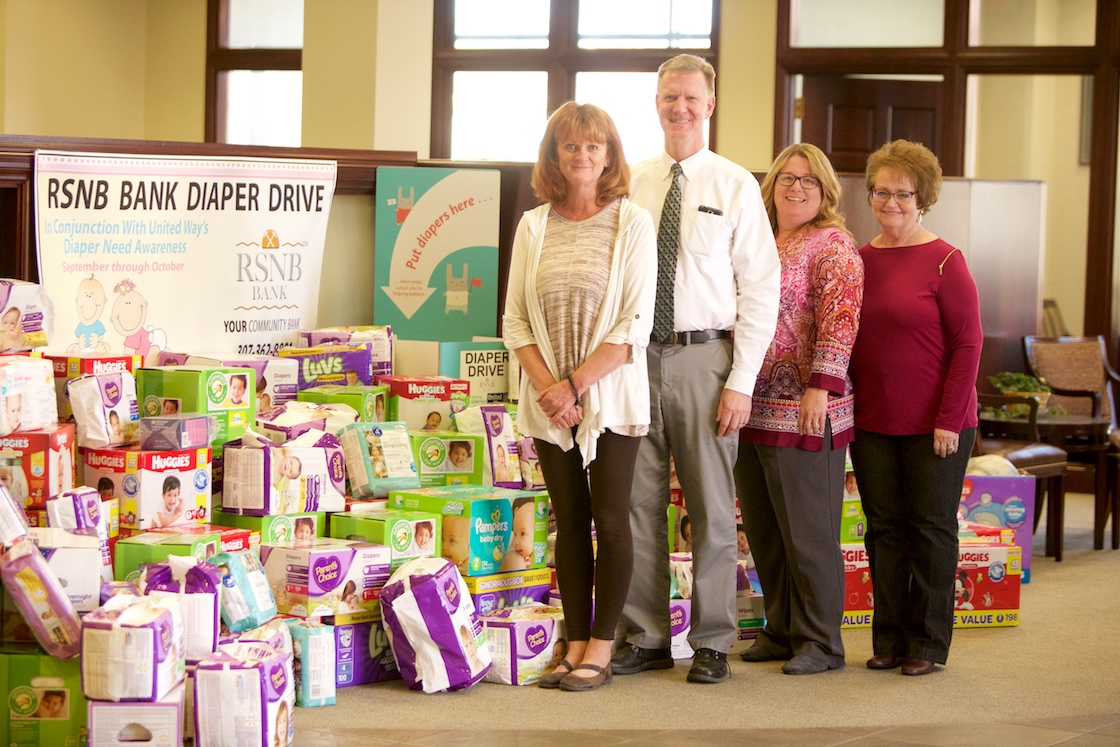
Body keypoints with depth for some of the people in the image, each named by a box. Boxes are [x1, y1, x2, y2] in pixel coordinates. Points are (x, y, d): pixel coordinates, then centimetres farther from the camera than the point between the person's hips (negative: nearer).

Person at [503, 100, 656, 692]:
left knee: (609, 517, -3)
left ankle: (601, 649, 4)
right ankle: (576, 644, 13)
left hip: (610, 394, -3)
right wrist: (547, 385, -8)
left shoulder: (631, 222, -3)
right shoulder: (533, 226, 8)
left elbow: (634, 325, -9)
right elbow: (515, 320, 6)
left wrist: (576, 383, -13)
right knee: (569, 520, 7)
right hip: (549, 398, 3)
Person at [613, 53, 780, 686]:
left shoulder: (735, 185, 0)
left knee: (712, 508, 3)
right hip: (637, 356, 3)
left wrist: (741, 382, -10)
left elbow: (761, 289, -3)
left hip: (704, 355, -3)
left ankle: (713, 643, 13)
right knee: (639, 504, 7)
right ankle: (645, 638, 17)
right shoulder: (635, 184, 8)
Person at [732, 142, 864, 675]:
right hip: (752, 408, 7)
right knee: (763, 531, 12)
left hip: (802, 411, -7)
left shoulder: (833, 245, -6)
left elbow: (840, 318, -15)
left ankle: (820, 642, 8)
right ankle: (781, 631, 23)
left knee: (807, 531, -1)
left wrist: (820, 386, -23)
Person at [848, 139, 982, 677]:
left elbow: (968, 344, -10)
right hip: (871, 424, 5)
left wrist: (949, 420, -14)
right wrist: (846, 407, 7)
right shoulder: (859, 259, 7)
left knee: (930, 530, 3)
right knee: (884, 530, 9)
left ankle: (927, 643, 13)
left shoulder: (944, 262, -9)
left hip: (933, 425, -5)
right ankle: (889, 639, 17)